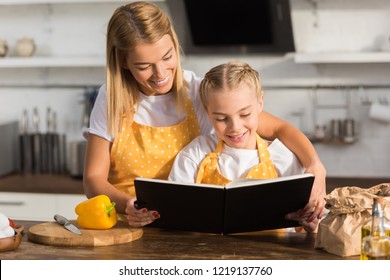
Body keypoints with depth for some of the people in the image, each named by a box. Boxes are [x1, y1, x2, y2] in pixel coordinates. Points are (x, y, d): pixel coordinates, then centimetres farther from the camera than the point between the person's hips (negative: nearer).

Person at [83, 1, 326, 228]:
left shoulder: (200, 93, -3)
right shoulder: (112, 99, -1)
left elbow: (279, 128, 0)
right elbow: (94, 179, -1)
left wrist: (315, 167, -20)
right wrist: (127, 204, -23)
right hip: (124, 229, 1)